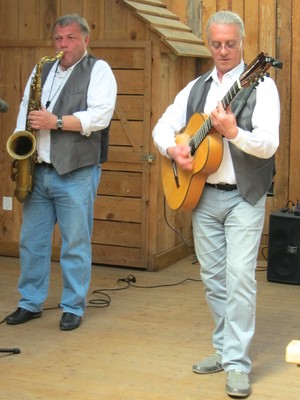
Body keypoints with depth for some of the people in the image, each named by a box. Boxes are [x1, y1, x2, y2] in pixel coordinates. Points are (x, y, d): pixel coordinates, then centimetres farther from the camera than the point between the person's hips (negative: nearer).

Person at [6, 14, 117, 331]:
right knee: (31, 240, 10)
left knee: (75, 243, 1)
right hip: (38, 171, 6)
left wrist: (55, 121, -19)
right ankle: (30, 303, 23)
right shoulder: (42, 70, 16)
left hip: (76, 173, -5)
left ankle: (73, 308, 13)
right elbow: (24, 109, 15)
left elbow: (100, 115, -14)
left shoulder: (98, 70, -1)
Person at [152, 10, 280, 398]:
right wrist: (172, 149, -10)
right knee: (213, 278, 12)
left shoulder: (261, 86, -6)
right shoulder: (195, 88, 11)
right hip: (202, 194, 6)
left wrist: (233, 132, -35)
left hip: (243, 196, -5)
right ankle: (223, 348, 26)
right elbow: (162, 127, 11)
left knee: (239, 277, -11)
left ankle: (237, 364, -5)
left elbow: (269, 144, -17)